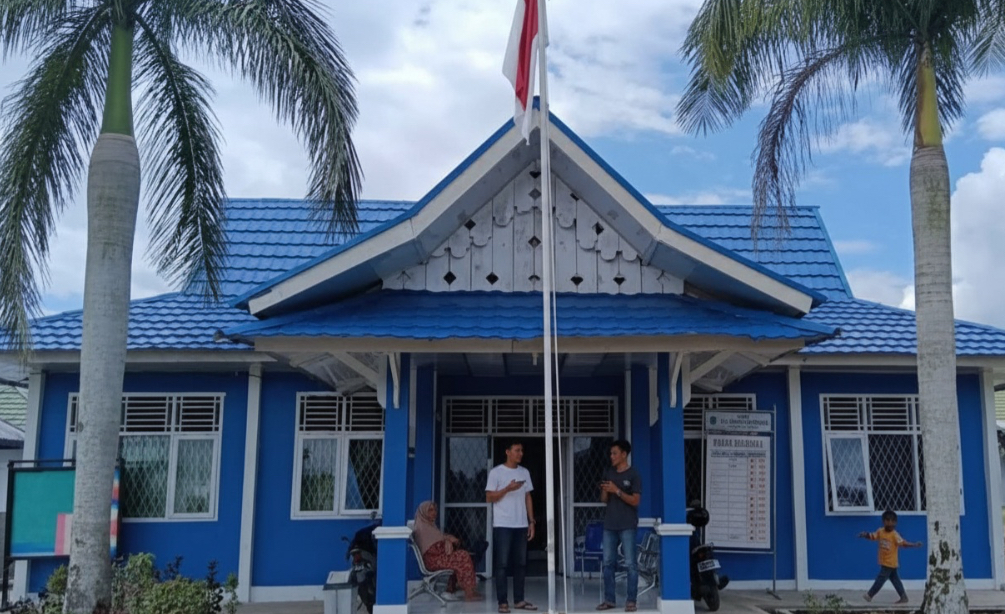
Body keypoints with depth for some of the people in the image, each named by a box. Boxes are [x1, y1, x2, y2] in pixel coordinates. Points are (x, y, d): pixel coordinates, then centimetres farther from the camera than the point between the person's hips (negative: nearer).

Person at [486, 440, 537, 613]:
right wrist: (507, 488, -19)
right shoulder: (496, 472, -4)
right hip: (502, 525, -5)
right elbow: (489, 497, -6)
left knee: (521, 563, 7)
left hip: (521, 525, 5)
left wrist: (531, 522, 9)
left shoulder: (525, 472, 12)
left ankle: (519, 600, 15)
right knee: (502, 563, -3)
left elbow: (528, 498, 14)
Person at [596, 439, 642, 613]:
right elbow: (604, 499, 13)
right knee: (608, 563, 6)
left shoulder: (633, 474, -5)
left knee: (630, 564, -3)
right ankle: (609, 599, 13)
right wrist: (605, 491, -8)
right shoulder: (608, 473, 11)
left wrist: (617, 491, -18)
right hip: (609, 525, 5)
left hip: (627, 526, -5)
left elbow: (635, 501, -10)